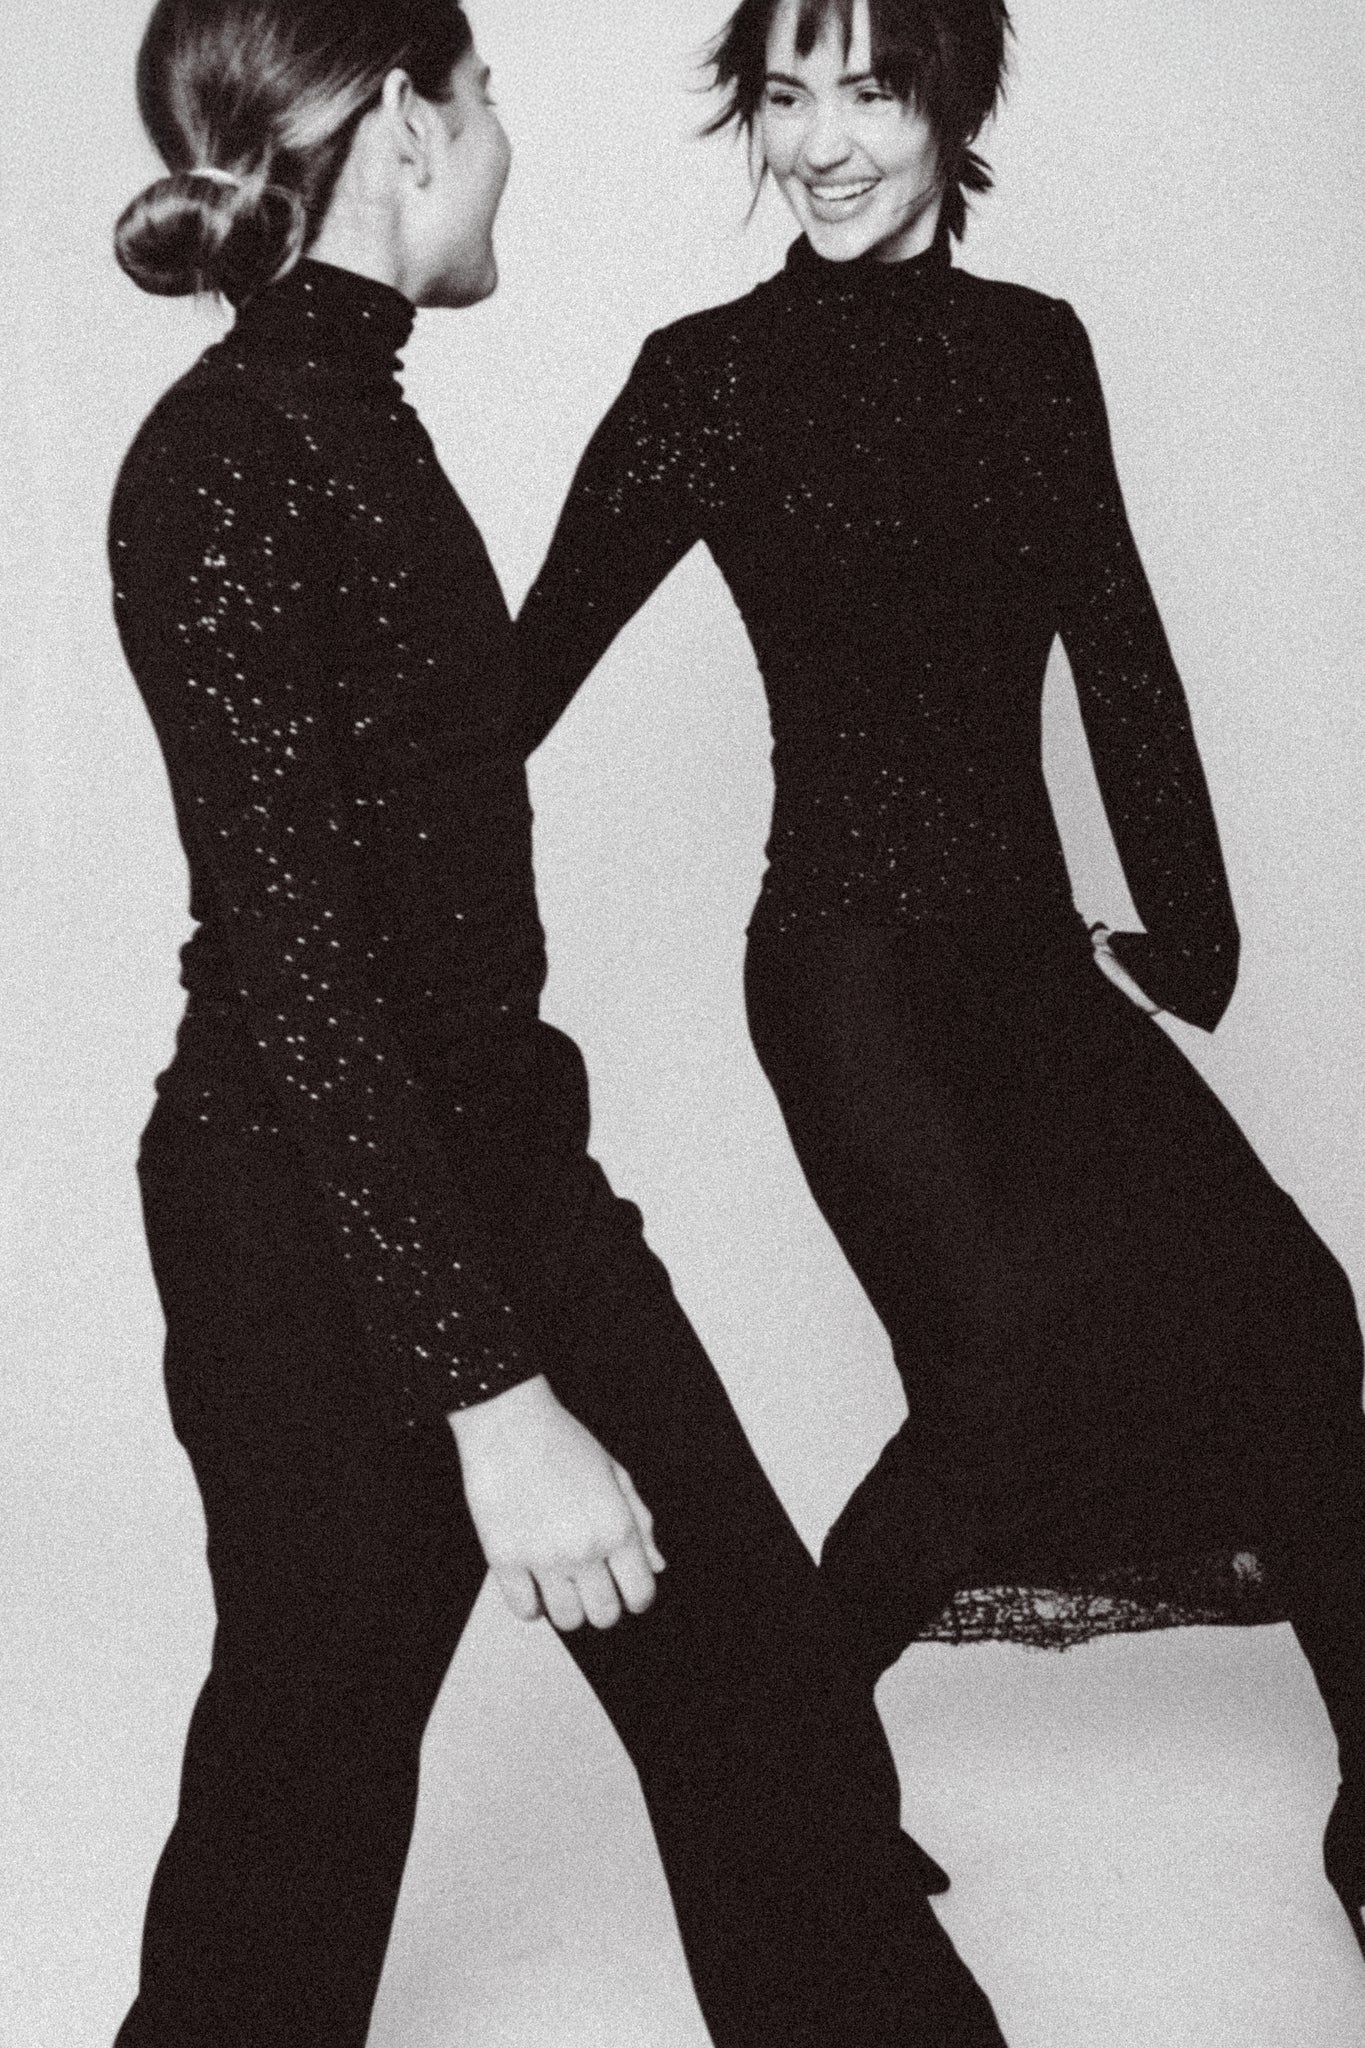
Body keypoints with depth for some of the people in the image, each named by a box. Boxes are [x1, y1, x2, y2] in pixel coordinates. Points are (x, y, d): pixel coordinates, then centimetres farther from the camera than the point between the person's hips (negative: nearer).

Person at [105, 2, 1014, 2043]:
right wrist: (492, 1394, -26)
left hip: (499, 1163, 9)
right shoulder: (227, 463, -20)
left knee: (753, 1666, 12)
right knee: (317, 1744, 9)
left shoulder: (349, 417, 8)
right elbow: (289, 960, -24)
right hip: (326, 1235, -9)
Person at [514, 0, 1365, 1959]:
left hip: (1027, 940, 6)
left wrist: (1185, 917, 6)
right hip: (853, 960, -5)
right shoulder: (716, 374, -4)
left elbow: (1117, 646, 12)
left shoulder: (1032, 347, 10)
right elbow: (539, 655, -8)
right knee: (1006, 1368, -16)